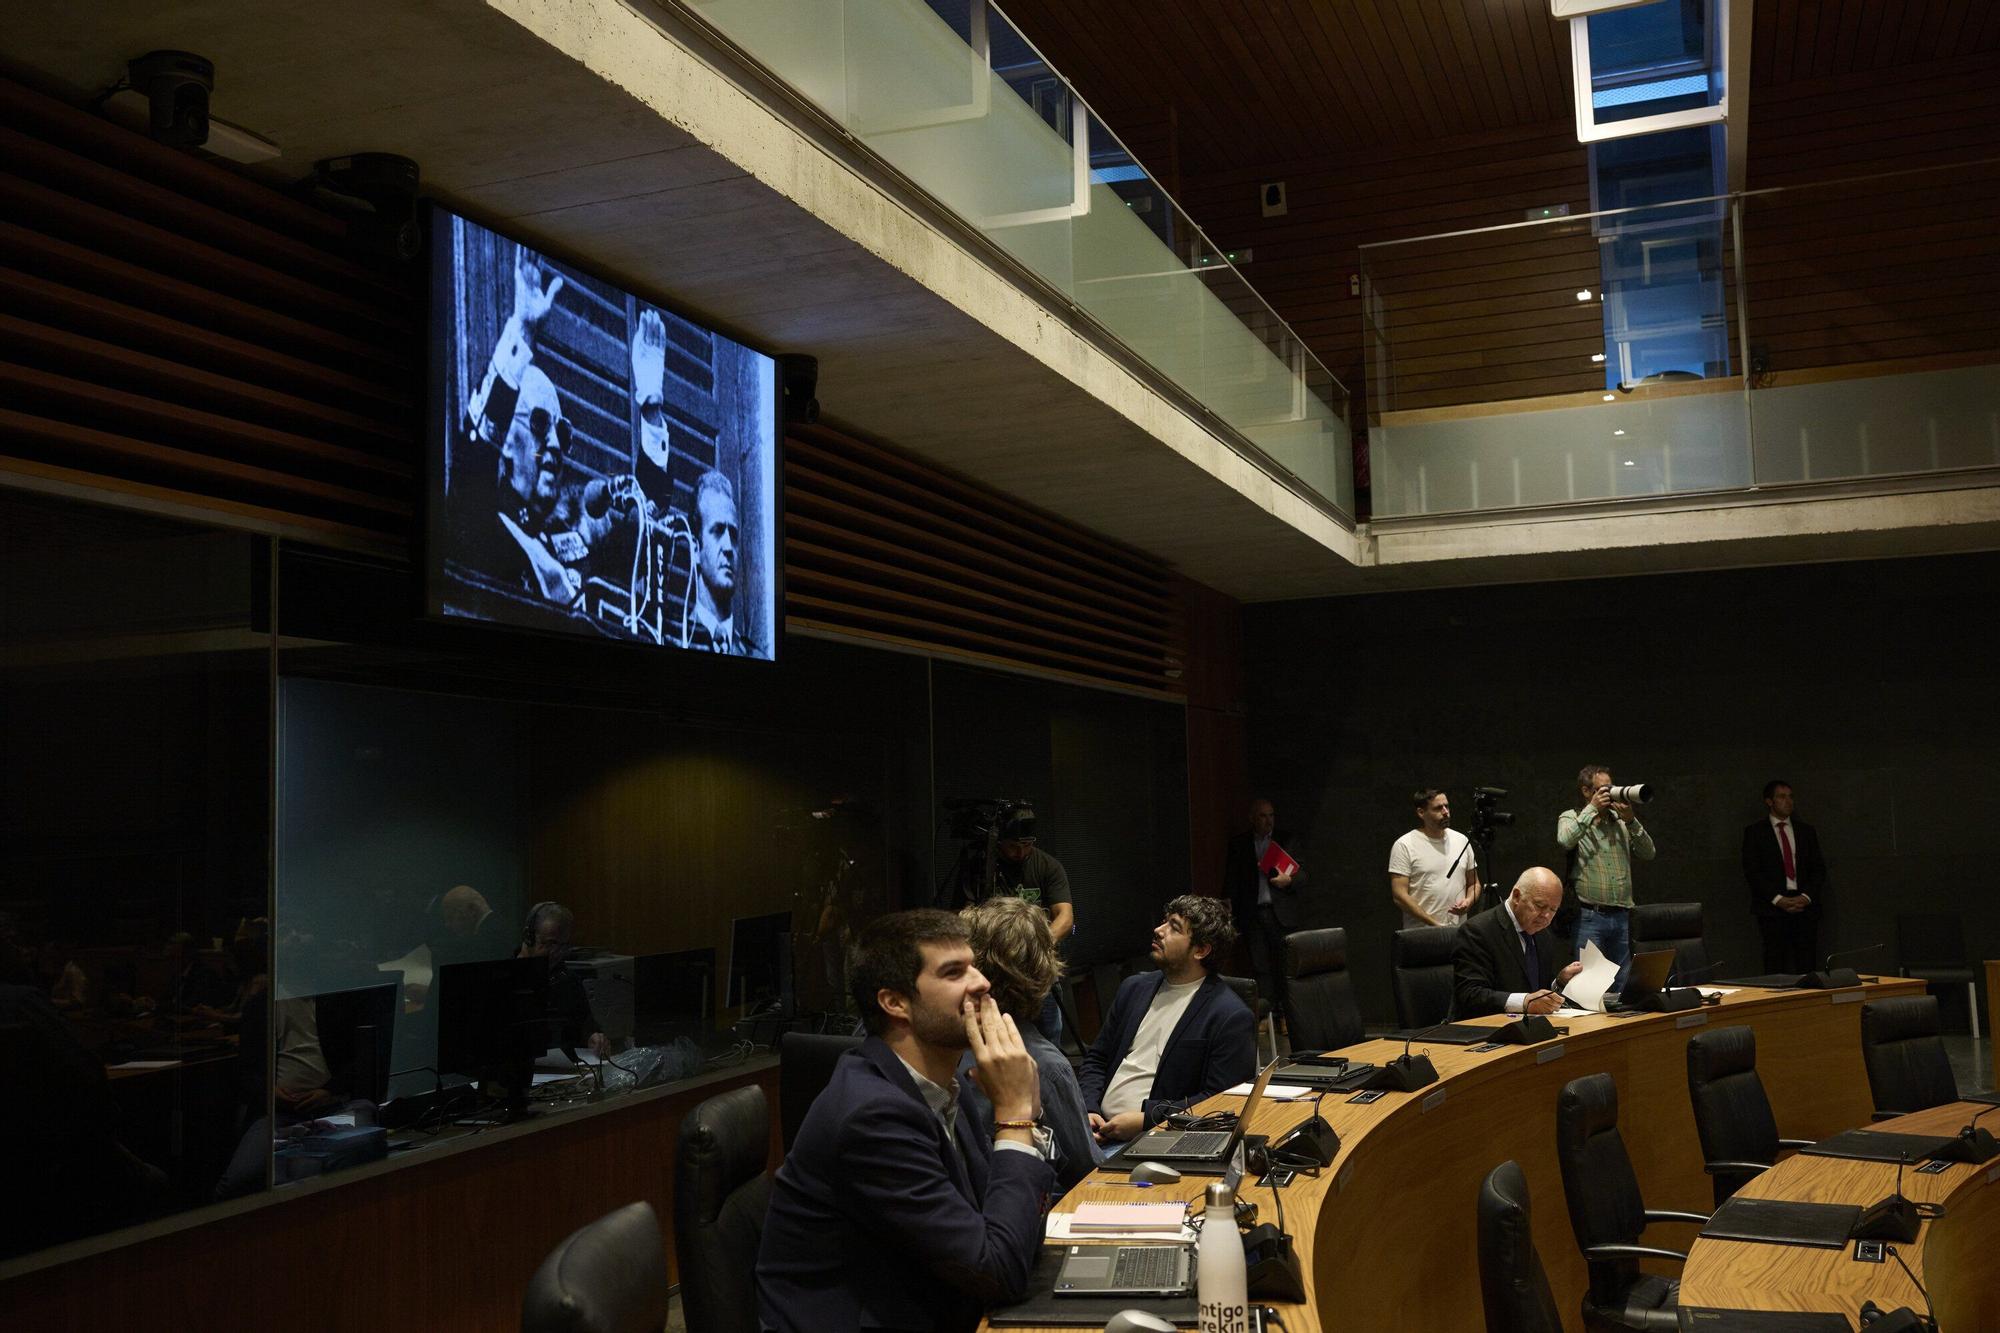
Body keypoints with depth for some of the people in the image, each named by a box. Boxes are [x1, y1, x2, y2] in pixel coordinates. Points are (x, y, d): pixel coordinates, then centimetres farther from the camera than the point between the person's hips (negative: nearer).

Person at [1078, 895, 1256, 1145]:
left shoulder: (1233, 1017, -5)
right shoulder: (1134, 988, 16)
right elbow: (1096, 1059, 19)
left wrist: (1145, 1119, -15)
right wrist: (1088, 1111, 0)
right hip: (1099, 1128, 6)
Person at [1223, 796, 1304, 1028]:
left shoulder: (1287, 841, 10)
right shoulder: (1237, 844, 11)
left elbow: (1302, 875, 9)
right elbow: (1230, 880, 10)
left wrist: (1289, 880, -12)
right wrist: (1230, 909, -1)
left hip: (1280, 913, 0)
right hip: (1252, 913, 0)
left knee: (1284, 964, -4)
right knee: (1260, 966, 0)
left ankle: (1285, 1013, 2)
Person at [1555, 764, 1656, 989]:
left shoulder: (1620, 820, 14)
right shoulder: (1570, 818, 4)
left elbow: (1648, 853, 8)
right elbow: (1565, 841, -19)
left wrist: (1631, 821, -4)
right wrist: (1592, 809, -10)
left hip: (1622, 917, 4)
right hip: (1589, 917, -4)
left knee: (1622, 985, 8)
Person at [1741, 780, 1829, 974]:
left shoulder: (1807, 831, 16)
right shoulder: (1755, 832, 5)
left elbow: (1819, 868, 12)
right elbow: (1752, 872, -2)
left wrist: (1806, 897, -5)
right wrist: (1778, 899, -12)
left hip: (1805, 905, 3)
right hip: (1772, 907, -3)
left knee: (1807, 965, -3)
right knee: (1776, 966, -6)